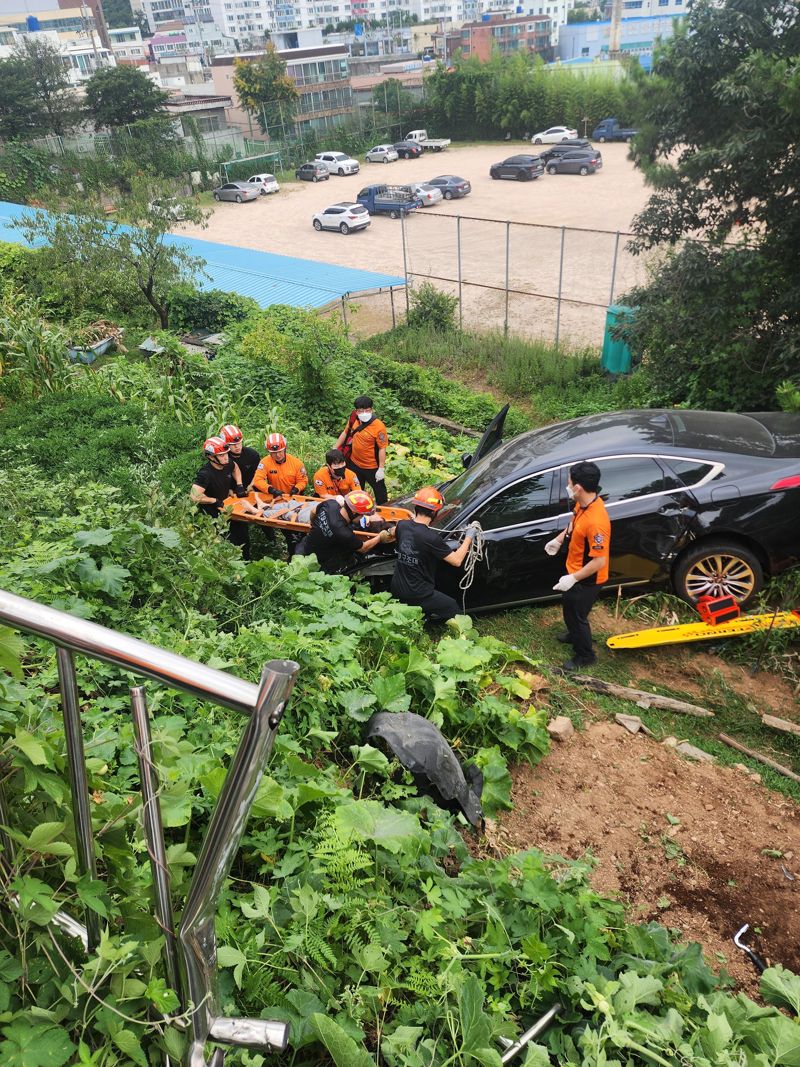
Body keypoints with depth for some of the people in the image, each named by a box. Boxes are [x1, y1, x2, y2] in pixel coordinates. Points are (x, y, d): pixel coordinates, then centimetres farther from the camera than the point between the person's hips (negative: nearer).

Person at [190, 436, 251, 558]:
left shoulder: (227, 463, -9)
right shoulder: (205, 474, -32)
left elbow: (235, 468, 18)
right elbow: (195, 496, -40)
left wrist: (239, 485, 5)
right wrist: (215, 501, -27)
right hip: (212, 514, -8)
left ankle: (246, 561, 36)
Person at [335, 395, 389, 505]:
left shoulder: (379, 427, -26)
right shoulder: (353, 419, -10)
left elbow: (382, 448, -21)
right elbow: (345, 433, 7)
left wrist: (381, 469, -19)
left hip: (372, 467, -5)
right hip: (354, 463, 5)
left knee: (379, 490, 14)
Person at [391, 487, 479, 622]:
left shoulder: (402, 525, -5)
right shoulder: (432, 538, -23)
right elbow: (457, 561, -14)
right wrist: (468, 537, -3)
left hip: (396, 590, 6)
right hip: (417, 595, -6)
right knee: (454, 609, 15)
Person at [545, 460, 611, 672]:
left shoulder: (596, 522, -39)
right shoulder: (583, 503, -10)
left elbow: (599, 561, -32)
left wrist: (573, 578, -26)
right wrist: (559, 538, 16)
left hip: (587, 580, -9)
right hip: (575, 570, 9)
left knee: (576, 614, 12)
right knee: (569, 608, 30)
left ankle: (585, 655, 36)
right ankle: (575, 635, 57)